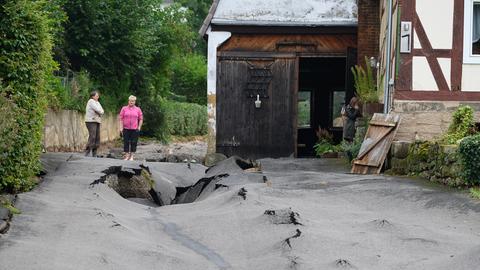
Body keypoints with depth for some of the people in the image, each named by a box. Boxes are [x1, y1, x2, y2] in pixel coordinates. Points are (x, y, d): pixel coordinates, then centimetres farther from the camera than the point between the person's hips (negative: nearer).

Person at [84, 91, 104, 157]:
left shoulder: (97, 102, 21)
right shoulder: (91, 101, -6)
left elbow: (102, 111, 11)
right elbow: (97, 110, -15)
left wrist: (100, 112, -7)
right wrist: (100, 111, 4)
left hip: (97, 121, 9)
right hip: (91, 121, -9)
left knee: (97, 138, 4)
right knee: (92, 137, -18)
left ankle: (94, 155, 7)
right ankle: (87, 153, -18)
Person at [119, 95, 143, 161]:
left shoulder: (138, 109, 7)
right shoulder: (124, 109, 5)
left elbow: (141, 119, 10)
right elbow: (120, 118, 5)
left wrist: (139, 127, 2)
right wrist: (121, 127, -2)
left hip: (134, 129, 0)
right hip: (126, 129, 0)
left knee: (134, 143, 0)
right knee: (126, 142, 1)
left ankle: (131, 156, 9)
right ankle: (126, 156, 9)